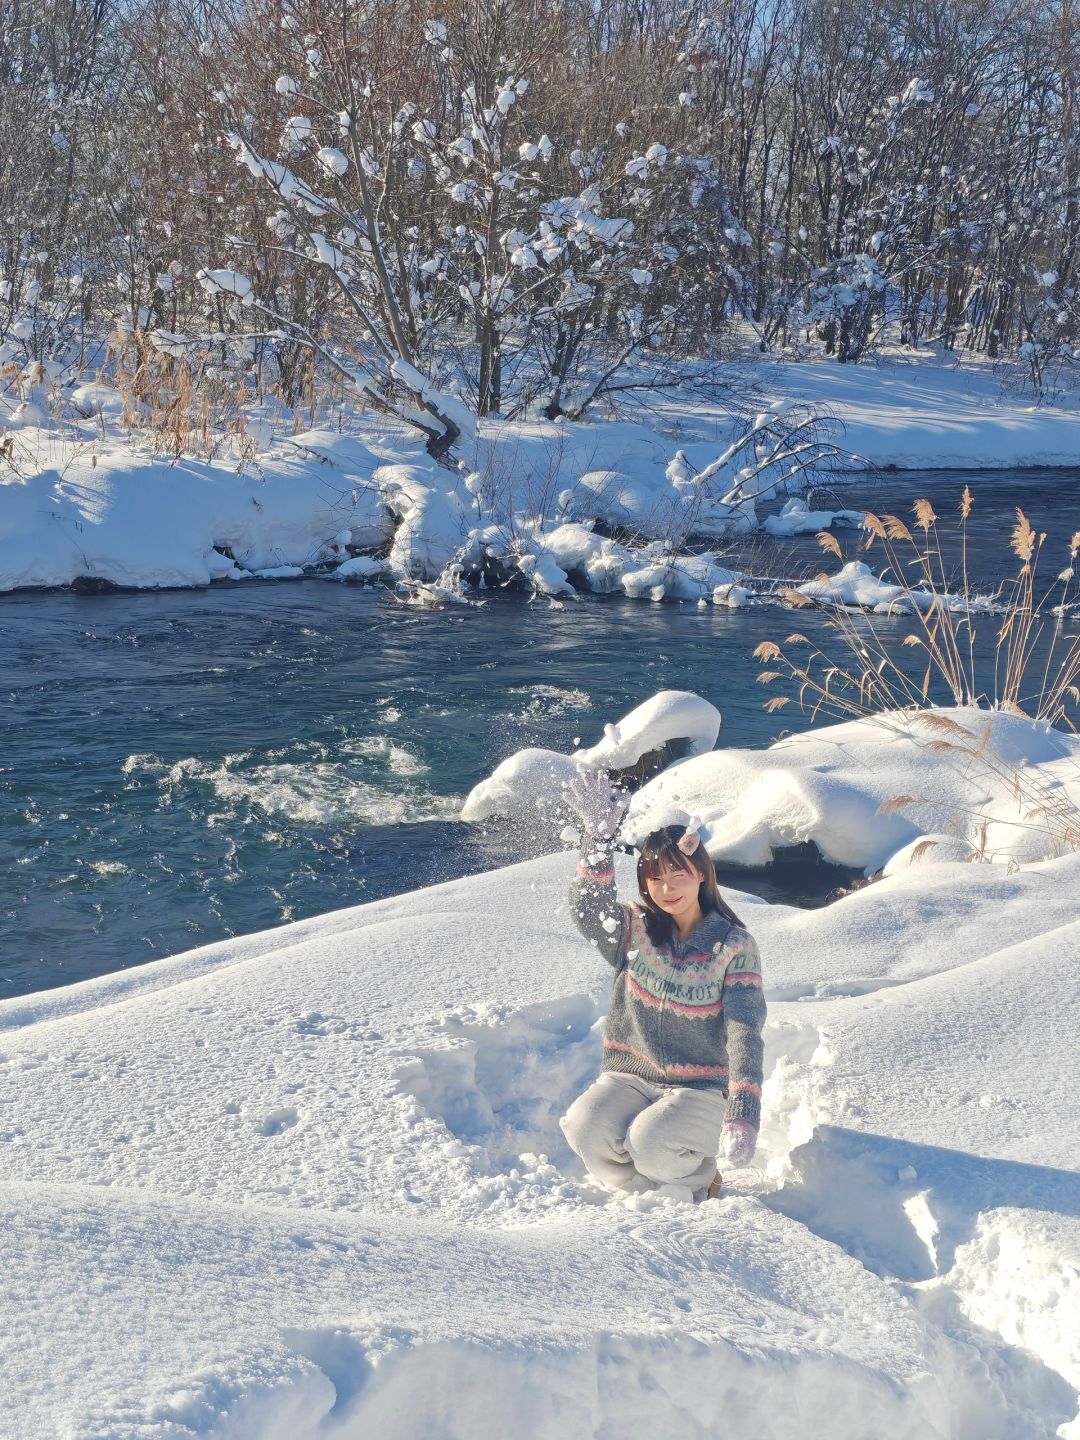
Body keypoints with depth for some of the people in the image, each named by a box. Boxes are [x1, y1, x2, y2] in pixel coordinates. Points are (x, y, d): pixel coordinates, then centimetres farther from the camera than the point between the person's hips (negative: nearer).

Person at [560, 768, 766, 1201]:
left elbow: (745, 1038, -16)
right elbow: (589, 909, -24)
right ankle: (647, 1188, 2)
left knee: (649, 1141, -31)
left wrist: (742, 1117, -30)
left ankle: (698, 1177, 4)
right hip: (629, 1078, 3)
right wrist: (597, 836, -39)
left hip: (702, 1090, -3)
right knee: (585, 1129, -27)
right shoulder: (633, 930, 0)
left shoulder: (733, 946, -7)